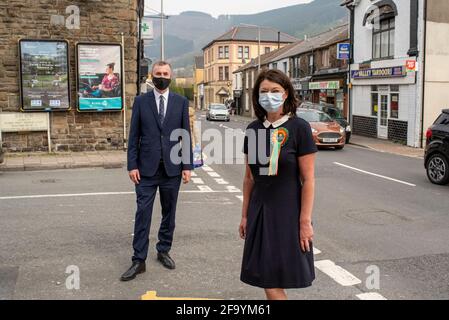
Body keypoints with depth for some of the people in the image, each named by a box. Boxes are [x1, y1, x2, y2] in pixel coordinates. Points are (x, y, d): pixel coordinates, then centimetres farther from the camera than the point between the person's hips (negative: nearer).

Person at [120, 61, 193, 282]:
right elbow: (134, 136, 2)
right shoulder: (140, 101, 4)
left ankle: (163, 251, 26)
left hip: (172, 168, 1)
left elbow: (186, 136, 4)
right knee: (143, 214, -1)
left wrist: (187, 166, -1)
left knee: (169, 212, 11)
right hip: (147, 168, -1)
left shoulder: (181, 102, 5)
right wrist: (132, 165, -4)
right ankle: (139, 260, 5)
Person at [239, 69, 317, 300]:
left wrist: (305, 221, -12)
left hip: (287, 211, -4)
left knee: (274, 281, 0)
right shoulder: (253, 129, 4)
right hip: (259, 211, 4)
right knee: (266, 279, 9)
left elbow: (308, 179, -10)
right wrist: (245, 215, 11)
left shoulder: (299, 128, -10)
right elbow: (249, 177, 10)